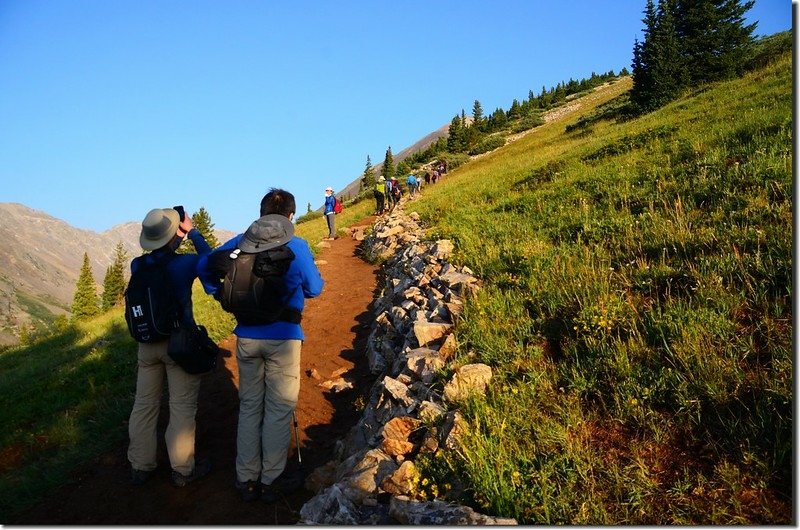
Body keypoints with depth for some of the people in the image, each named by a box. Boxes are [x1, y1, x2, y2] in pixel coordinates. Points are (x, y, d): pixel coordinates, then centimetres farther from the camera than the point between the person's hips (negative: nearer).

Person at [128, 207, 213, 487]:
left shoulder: (137, 265, -5)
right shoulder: (185, 263, -16)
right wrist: (193, 231, 5)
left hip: (147, 343, 5)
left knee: (144, 405, 16)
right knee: (182, 408, 7)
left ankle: (140, 466, 28)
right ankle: (182, 469, 17)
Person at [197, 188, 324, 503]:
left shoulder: (241, 242, 1)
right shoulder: (296, 246, -9)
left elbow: (204, 265, 2)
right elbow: (314, 289, -3)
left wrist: (221, 294, 11)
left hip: (247, 336, 4)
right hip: (283, 337, -3)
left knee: (249, 406, 15)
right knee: (279, 408, 8)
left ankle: (246, 479, 24)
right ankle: (272, 480, 17)